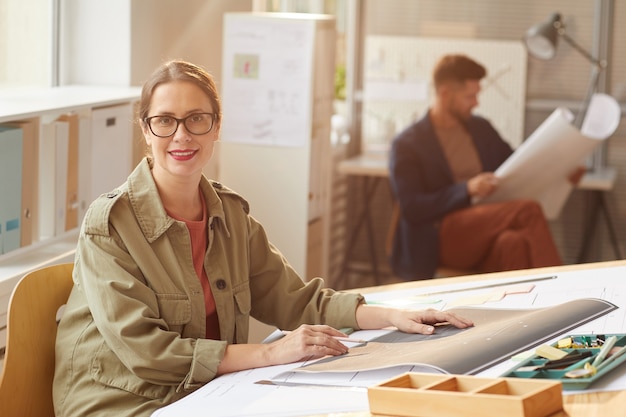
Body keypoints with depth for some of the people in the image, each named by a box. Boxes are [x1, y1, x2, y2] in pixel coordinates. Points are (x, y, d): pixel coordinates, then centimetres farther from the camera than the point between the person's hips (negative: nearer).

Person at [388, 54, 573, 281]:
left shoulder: (481, 128, 18)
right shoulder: (407, 144, 1)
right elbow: (411, 209, -9)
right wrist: (466, 189, -20)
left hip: (485, 237, 5)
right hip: (439, 241, -5)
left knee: (514, 243, -35)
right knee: (528, 210, -28)